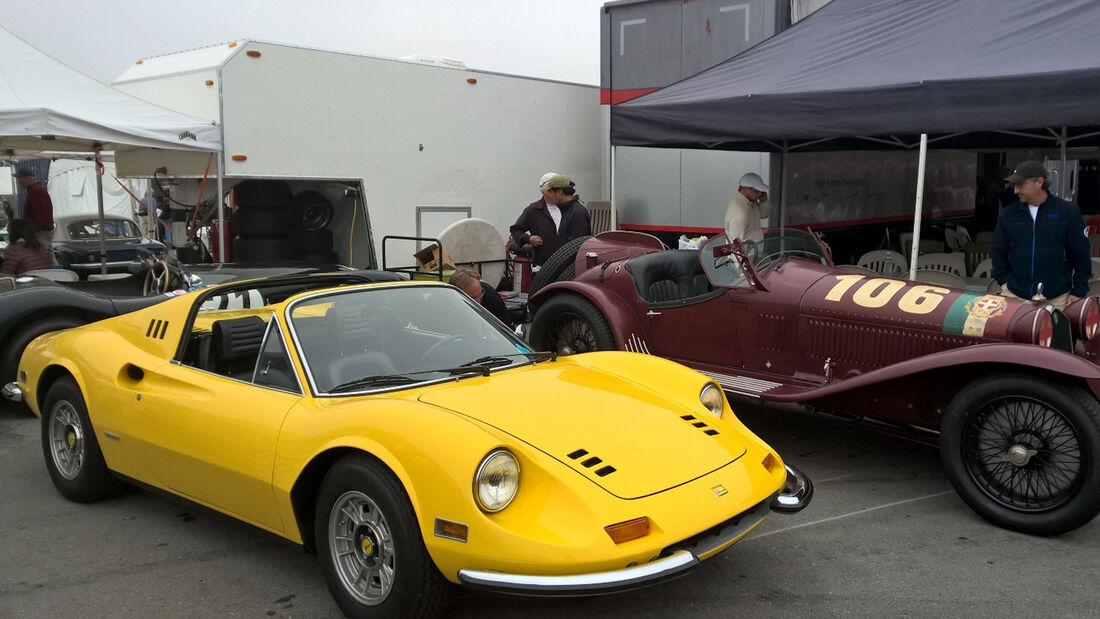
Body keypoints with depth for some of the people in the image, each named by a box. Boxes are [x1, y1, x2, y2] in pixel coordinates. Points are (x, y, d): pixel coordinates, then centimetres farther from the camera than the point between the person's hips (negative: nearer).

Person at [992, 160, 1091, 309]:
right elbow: (998, 252, 13)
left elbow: (1082, 256, 1)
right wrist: (1005, 282, 4)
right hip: (1014, 296, 2)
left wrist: (1078, 292, -2)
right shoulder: (1008, 214, 6)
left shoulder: (1067, 212, -1)